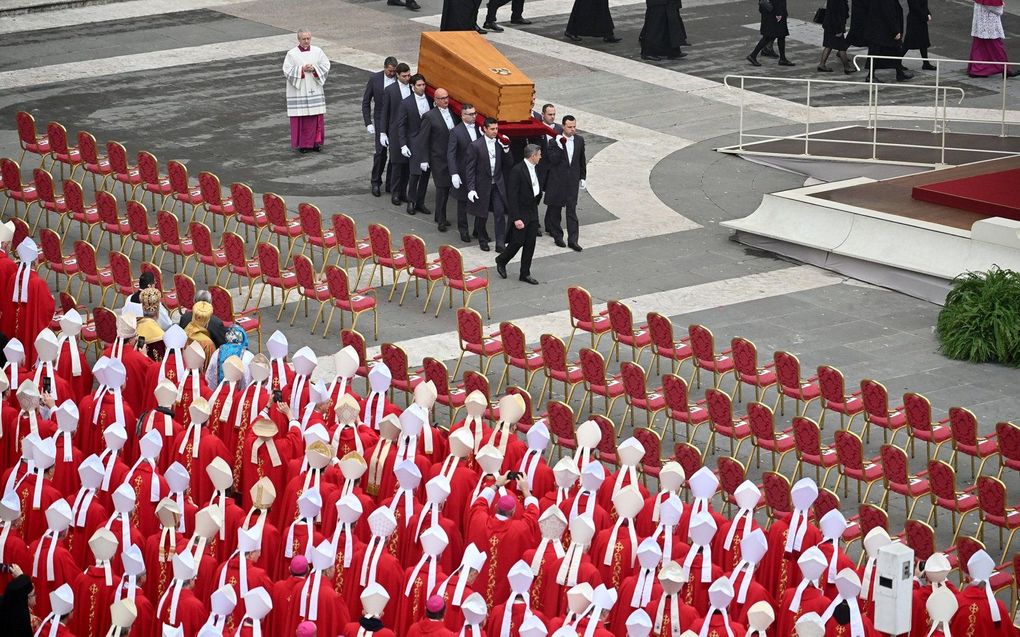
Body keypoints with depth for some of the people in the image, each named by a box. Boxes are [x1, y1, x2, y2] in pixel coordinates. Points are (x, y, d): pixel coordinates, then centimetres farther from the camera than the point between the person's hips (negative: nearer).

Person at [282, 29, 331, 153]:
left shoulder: (317, 51, 4)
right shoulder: (292, 54, -5)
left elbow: (326, 65, 5)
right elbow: (287, 71, -7)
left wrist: (314, 68, -12)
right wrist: (301, 70, -17)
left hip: (315, 90, 3)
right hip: (299, 91, -3)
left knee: (317, 117, 3)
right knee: (301, 118, -2)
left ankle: (316, 142, 14)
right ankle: (302, 144, 7)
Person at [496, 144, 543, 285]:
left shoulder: (535, 168, 5)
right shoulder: (517, 171, -20)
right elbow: (512, 195, -22)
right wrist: (516, 218, -23)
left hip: (532, 211, 8)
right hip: (520, 213, -8)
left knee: (530, 243, 8)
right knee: (518, 242, -1)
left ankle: (525, 273, 15)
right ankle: (501, 261, 25)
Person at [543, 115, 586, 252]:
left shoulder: (579, 140, 4)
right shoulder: (555, 141, -10)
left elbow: (582, 160, 13)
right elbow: (552, 160, -17)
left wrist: (583, 177, 14)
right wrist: (560, 147, -28)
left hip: (572, 179, 2)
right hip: (557, 180, -2)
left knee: (572, 210, -2)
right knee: (555, 208, 9)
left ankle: (572, 240, -3)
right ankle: (557, 235, 25)